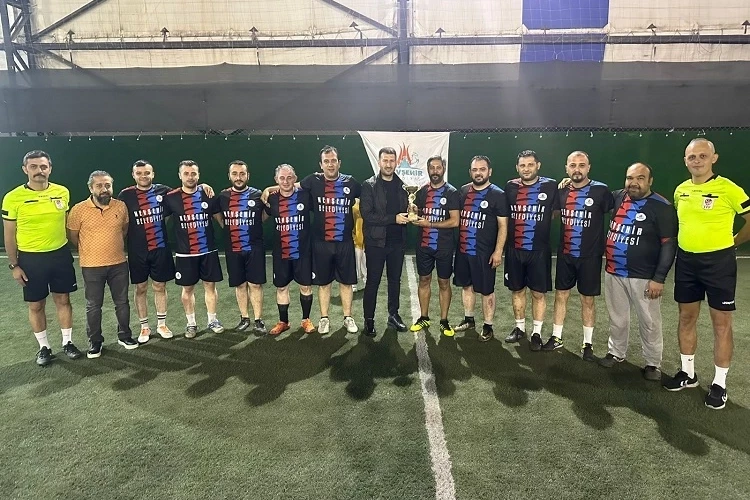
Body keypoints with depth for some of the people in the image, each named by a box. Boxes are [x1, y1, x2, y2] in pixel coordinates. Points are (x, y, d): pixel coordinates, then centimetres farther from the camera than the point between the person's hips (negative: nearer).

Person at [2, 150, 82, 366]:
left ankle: (67, 343, 25)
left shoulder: (62, 192, -1)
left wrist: (73, 248, 11)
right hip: (30, 259, -2)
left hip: (60, 254, 2)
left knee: (63, 300, 11)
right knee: (36, 305, 9)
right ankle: (44, 347, 25)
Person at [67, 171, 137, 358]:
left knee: (122, 302, 12)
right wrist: (89, 251, 9)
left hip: (119, 264, 2)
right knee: (93, 306, 9)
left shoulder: (121, 206, -2)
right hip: (92, 266, -2)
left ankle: (124, 335, 28)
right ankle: (95, 341, 23)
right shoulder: (79, 209, -10)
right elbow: (72, 236, 1)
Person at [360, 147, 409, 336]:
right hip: (376, 241, -4)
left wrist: (408, 214, -4)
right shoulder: (369, 185, -7)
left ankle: (393, 315, 28)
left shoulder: (401, 185, 8)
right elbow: (366, 214, -16)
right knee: (373, 282, 4)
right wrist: (394, 218, -19)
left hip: (397, 241, 5)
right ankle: (369, 319, 15)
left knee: (395, 280, 14)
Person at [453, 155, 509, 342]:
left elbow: (503, 225, -9)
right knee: (466, 285, 16)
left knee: (486, 290, 4)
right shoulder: (463, 191, 6)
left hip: (484, 252, -5)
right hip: (463, 249, 5)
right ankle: (468, 320, 32)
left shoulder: (498, 195, -8)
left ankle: (488, 327, 16)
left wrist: (498, 251, -14)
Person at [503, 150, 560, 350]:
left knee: (539, 292, 5)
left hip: (539, 250, -3)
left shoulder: (550, 186, -5)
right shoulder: (510, 187, 2)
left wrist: (539, 224, 1)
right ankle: (519, 328, 28)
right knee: (517, 289, 13)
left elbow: (556, 212, 8)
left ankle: (536, 333, 18)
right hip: (514, 249, 3)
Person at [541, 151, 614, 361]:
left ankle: (587, 344, 20)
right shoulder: (562, 191, 3)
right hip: (565, 254, 4)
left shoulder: (601, 190, -10)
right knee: (560, 295, 11)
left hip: (590, 255, -3)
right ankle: (556, 337, 25)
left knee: (588, 299, 7)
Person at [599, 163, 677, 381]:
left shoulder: (661, 207, -10)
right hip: (613, 273, 5)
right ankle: (616, 352, 35)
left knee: (649, 322, 7)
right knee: (617, 318, 17)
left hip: (644, 277, -4)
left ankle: (653, 363, 23)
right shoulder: (617, 198, 4)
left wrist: (659, 278, -15)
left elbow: (669, 244, -11)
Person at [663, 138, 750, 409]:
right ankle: (687, 372, 27)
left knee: (721, 323, 4)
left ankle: (719, 383, 15)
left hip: (718, 262, -5)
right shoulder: (680, 190, 5)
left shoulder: (728, 189, -13)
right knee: (686, 317, 13)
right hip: (686, 261, 5)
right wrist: (687, 242, 10)